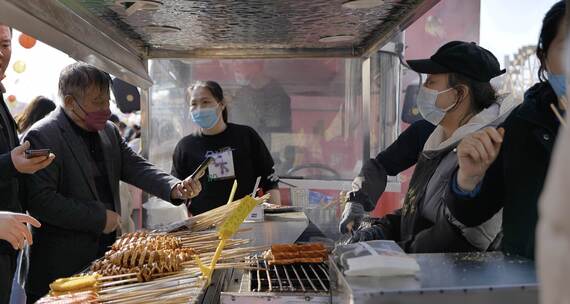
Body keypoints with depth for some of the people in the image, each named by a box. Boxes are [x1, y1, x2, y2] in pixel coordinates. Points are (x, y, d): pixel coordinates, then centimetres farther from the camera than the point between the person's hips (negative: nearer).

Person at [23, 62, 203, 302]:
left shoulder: (109, 131, 10)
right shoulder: (43, 136, -14)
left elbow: (135, 166, 5)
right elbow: (40, 200, -20)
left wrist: (175, 188, -13)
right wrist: (99, 218, -18)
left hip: (106, 249, 7)